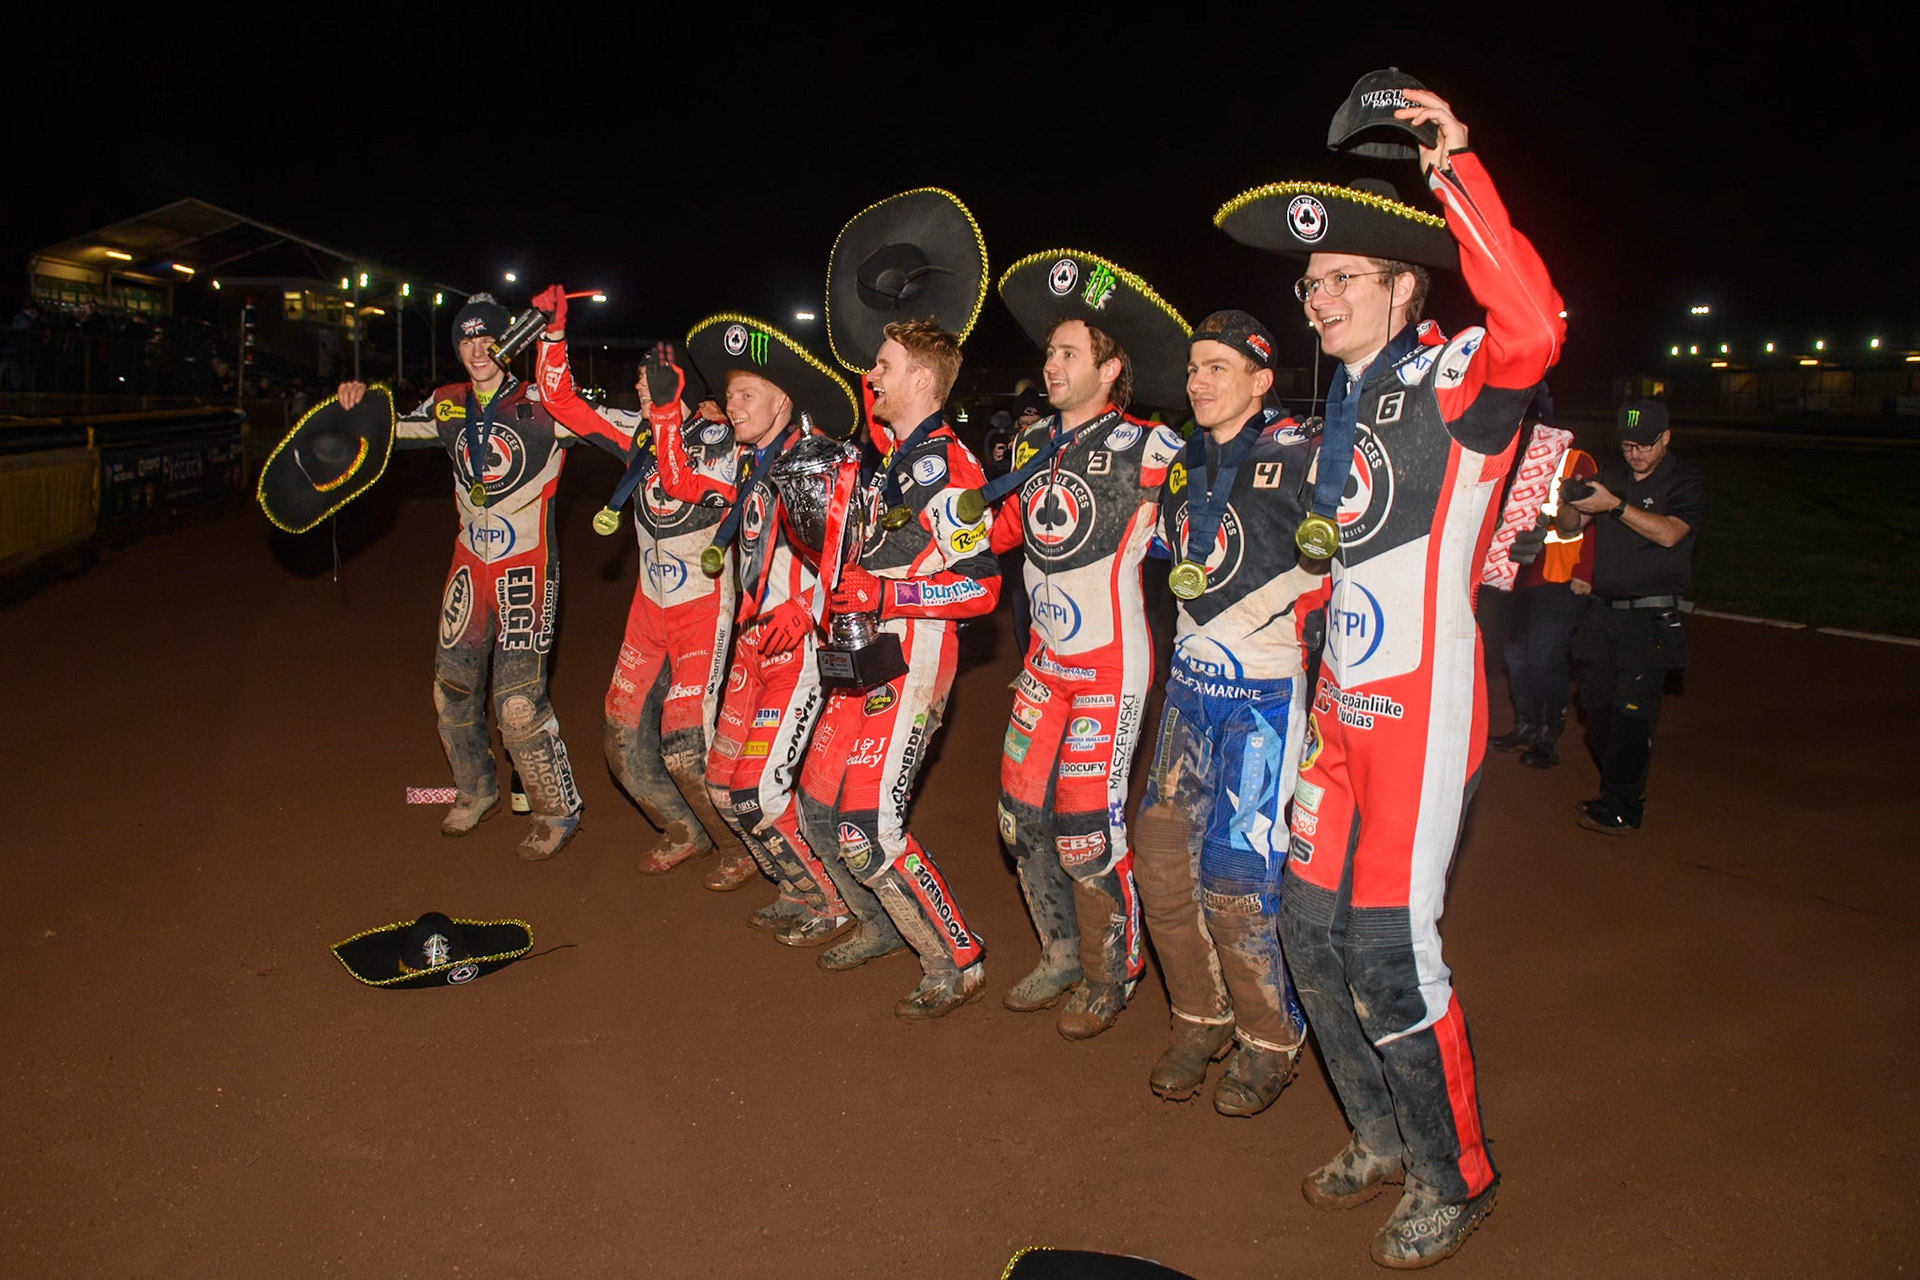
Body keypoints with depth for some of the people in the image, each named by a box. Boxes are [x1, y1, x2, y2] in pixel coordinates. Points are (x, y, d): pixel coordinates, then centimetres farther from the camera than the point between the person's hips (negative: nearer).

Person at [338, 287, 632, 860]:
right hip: (471, 562, 7)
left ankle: (558, 811, 10)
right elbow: (394, 431, 21)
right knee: (452, 685, 15)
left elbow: (614, 429, -17)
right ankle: (477, 792, 38)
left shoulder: (540, 403, -12)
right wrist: (361, 403, 5)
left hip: (527, 569, -7)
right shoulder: (448, 405, 6)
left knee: (518, 700, -11)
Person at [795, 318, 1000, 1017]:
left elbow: (981, 587, -19)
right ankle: (883, 924, 32)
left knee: (868, 823, -12)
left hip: (911, 662, -9)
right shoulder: (887, 456, 12)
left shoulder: (946, 469, -15)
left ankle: (957, 963, 3)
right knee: (818, 807, 12)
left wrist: (880, 594, -21)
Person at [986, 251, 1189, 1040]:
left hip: (1111, 664, -7)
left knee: (1086, 830, -3)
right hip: (1046, 658, 7)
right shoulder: (1032, 444, 7)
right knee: (1022, 813, 10)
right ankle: (1063, 957, 31)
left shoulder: (1141, 450, -13)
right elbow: (1000, 532, 14)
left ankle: (1111, 977, 21)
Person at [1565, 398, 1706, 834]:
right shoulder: (1610, 475, 15)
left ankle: (1622, 806, -2)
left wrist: (1615, 505, -26)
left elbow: (1668, 533, -18)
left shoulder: (1686, 483, 0)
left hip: (1650, 617, -5)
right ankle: (1618, 792, 16)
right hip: (1602, 610, 5)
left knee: (1631, 710, -9)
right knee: (1595, 704, 3)